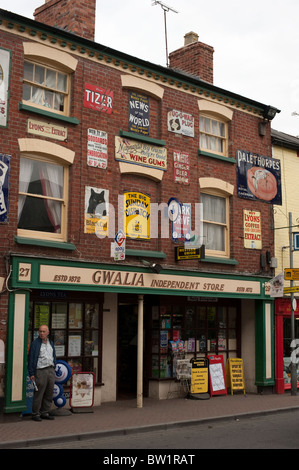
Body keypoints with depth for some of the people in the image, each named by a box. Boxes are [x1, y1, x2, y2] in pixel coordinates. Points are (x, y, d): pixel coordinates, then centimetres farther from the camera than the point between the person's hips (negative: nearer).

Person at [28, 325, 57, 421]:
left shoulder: (51, 343, 15)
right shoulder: (35, 343, -4)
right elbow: (31, 358, -7)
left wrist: (53, 369, 12)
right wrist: (31, 373, -11)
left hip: (51, 370, 6)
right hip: (40, 371, -6)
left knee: (49, 394, 9)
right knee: (38, 394, -4)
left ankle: (45, 412, 18)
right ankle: (35, 414, 6)